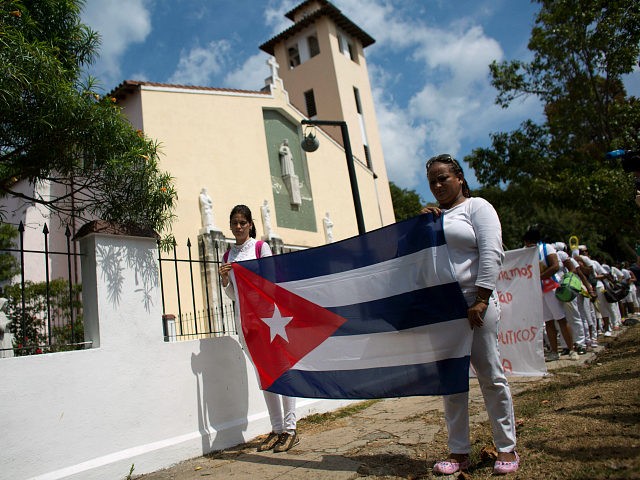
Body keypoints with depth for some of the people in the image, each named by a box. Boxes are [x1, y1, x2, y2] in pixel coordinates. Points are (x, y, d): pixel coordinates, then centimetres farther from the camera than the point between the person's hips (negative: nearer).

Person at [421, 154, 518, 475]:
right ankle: (459, 452, 17)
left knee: (490, 375, 2)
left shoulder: (476, 207, 1)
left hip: (473, 303, -5)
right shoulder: (432, 216, 18)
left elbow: (491, 253, -9)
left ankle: (507, 449, 17)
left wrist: (481, 301, -17)